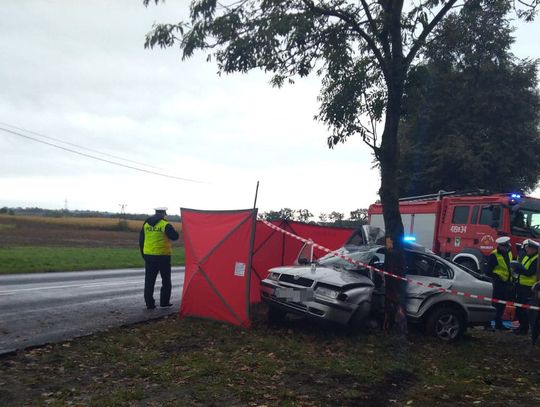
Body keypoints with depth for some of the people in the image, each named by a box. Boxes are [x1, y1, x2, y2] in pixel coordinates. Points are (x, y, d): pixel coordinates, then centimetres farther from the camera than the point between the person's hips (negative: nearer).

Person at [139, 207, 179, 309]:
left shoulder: (146, 224, 6)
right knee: (166, 280, 11)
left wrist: (143, 255, 19)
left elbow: (141, 240, 11)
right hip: (163, 256, -4)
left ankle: (149, 303, 8)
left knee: (149, 281, 8)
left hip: (148, 256, 4)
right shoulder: (165, 225, -11)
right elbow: (175, 236, -11)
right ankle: (164, 302, 13)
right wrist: (172, 231, 9)